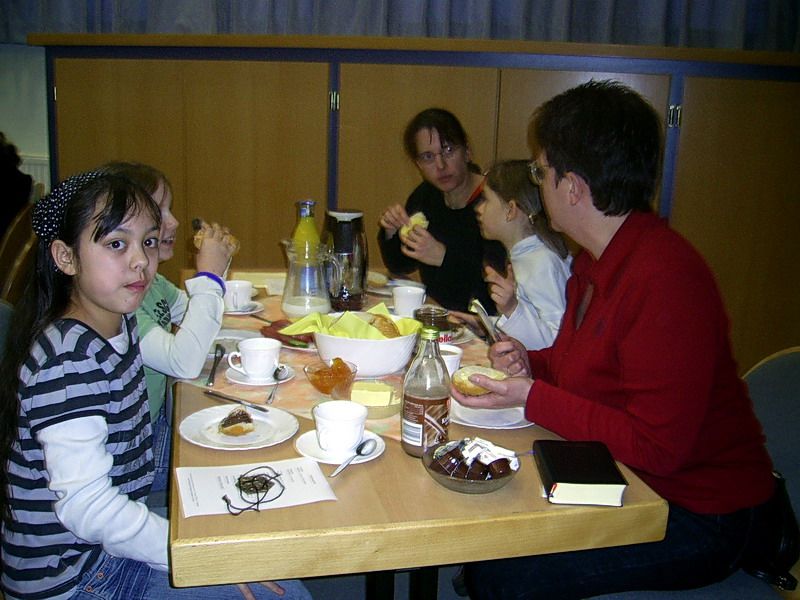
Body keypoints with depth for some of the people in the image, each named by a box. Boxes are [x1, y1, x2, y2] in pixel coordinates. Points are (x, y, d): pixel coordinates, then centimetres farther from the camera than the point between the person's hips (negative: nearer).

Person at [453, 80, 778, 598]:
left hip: (700, 517, -8)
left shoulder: (665, 280, -27)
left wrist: (532, 397, -23)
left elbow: (657, 449, -26)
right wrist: (530, 365, -1)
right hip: (624, 479, 9)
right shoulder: (601, 259, 3)